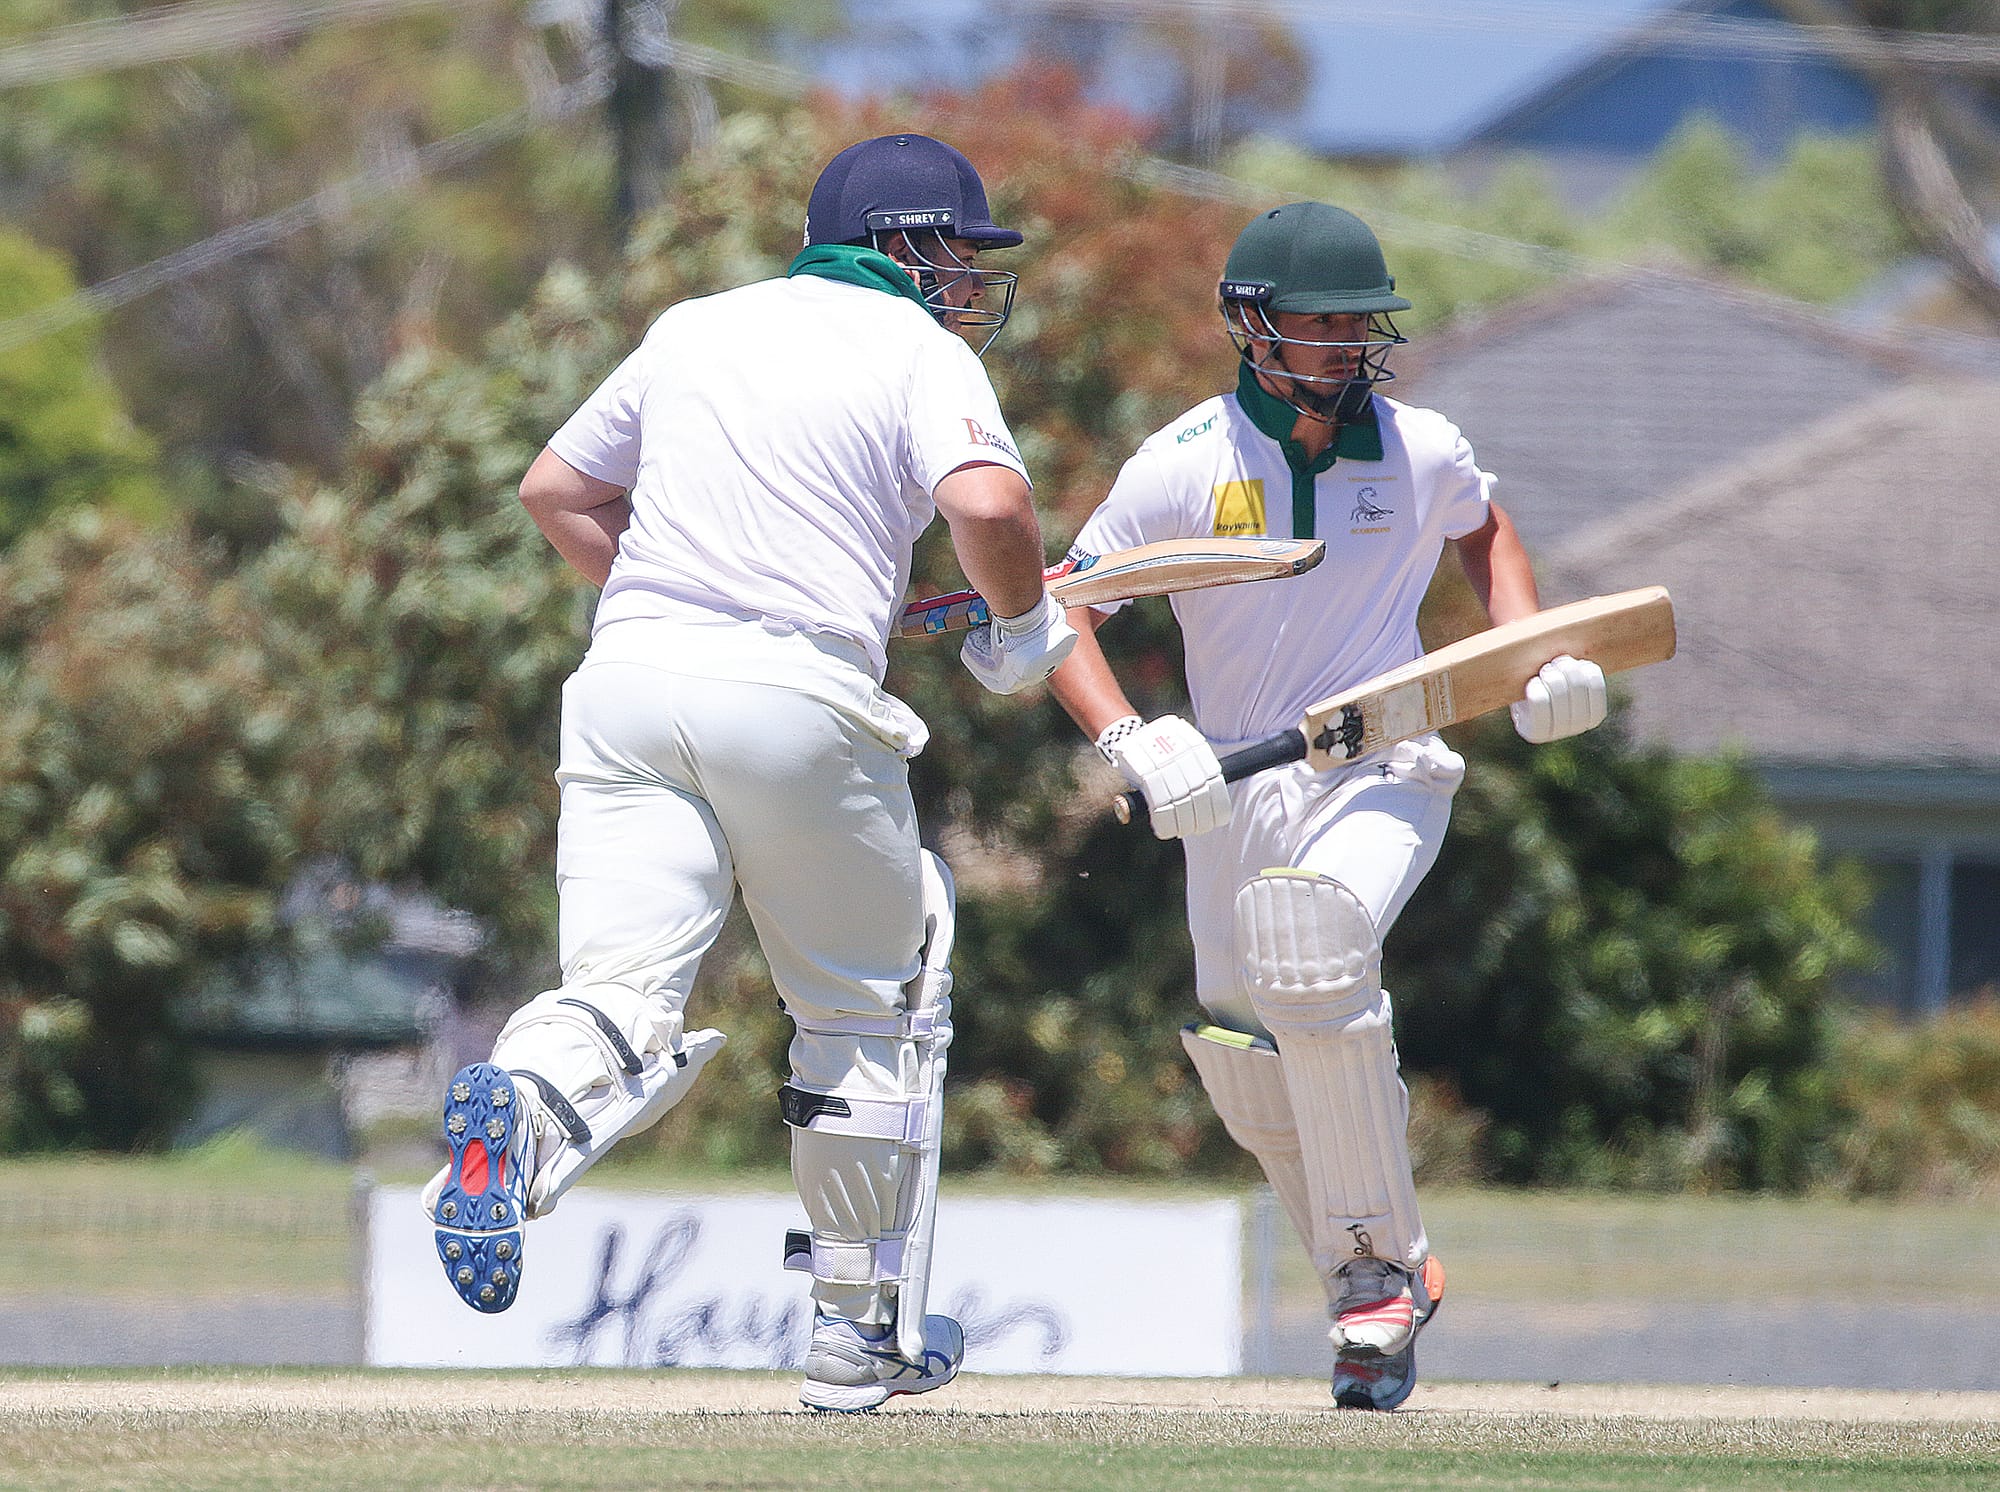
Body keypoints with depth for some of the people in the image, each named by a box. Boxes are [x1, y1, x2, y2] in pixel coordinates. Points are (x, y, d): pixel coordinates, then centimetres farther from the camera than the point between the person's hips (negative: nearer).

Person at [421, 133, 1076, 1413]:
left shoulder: (696, 329, 21)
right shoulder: (919, 350, 4)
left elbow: (555, 491, 28)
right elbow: (988, 502, -14)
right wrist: (1021, 631, 4)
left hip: (629, 679, 4)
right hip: (796, 697, -4)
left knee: (624, 996, -7)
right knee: (875, 1009, 15)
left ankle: (526, 1108, -43)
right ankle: (866, 1328, 19)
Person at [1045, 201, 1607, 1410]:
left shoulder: (1421, 452, -3)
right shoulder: (1183, 468, -9)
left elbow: (1483, 531, 21)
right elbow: (1059, 613, -7)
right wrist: (1131, 742, -24)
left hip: (1384, 775, -2)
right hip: (1232, 797, 2)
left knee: (1310, 946, -33)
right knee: (1254, 1088, 5)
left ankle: (1378, 1267, -23)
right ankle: (1385, 1287, 31)